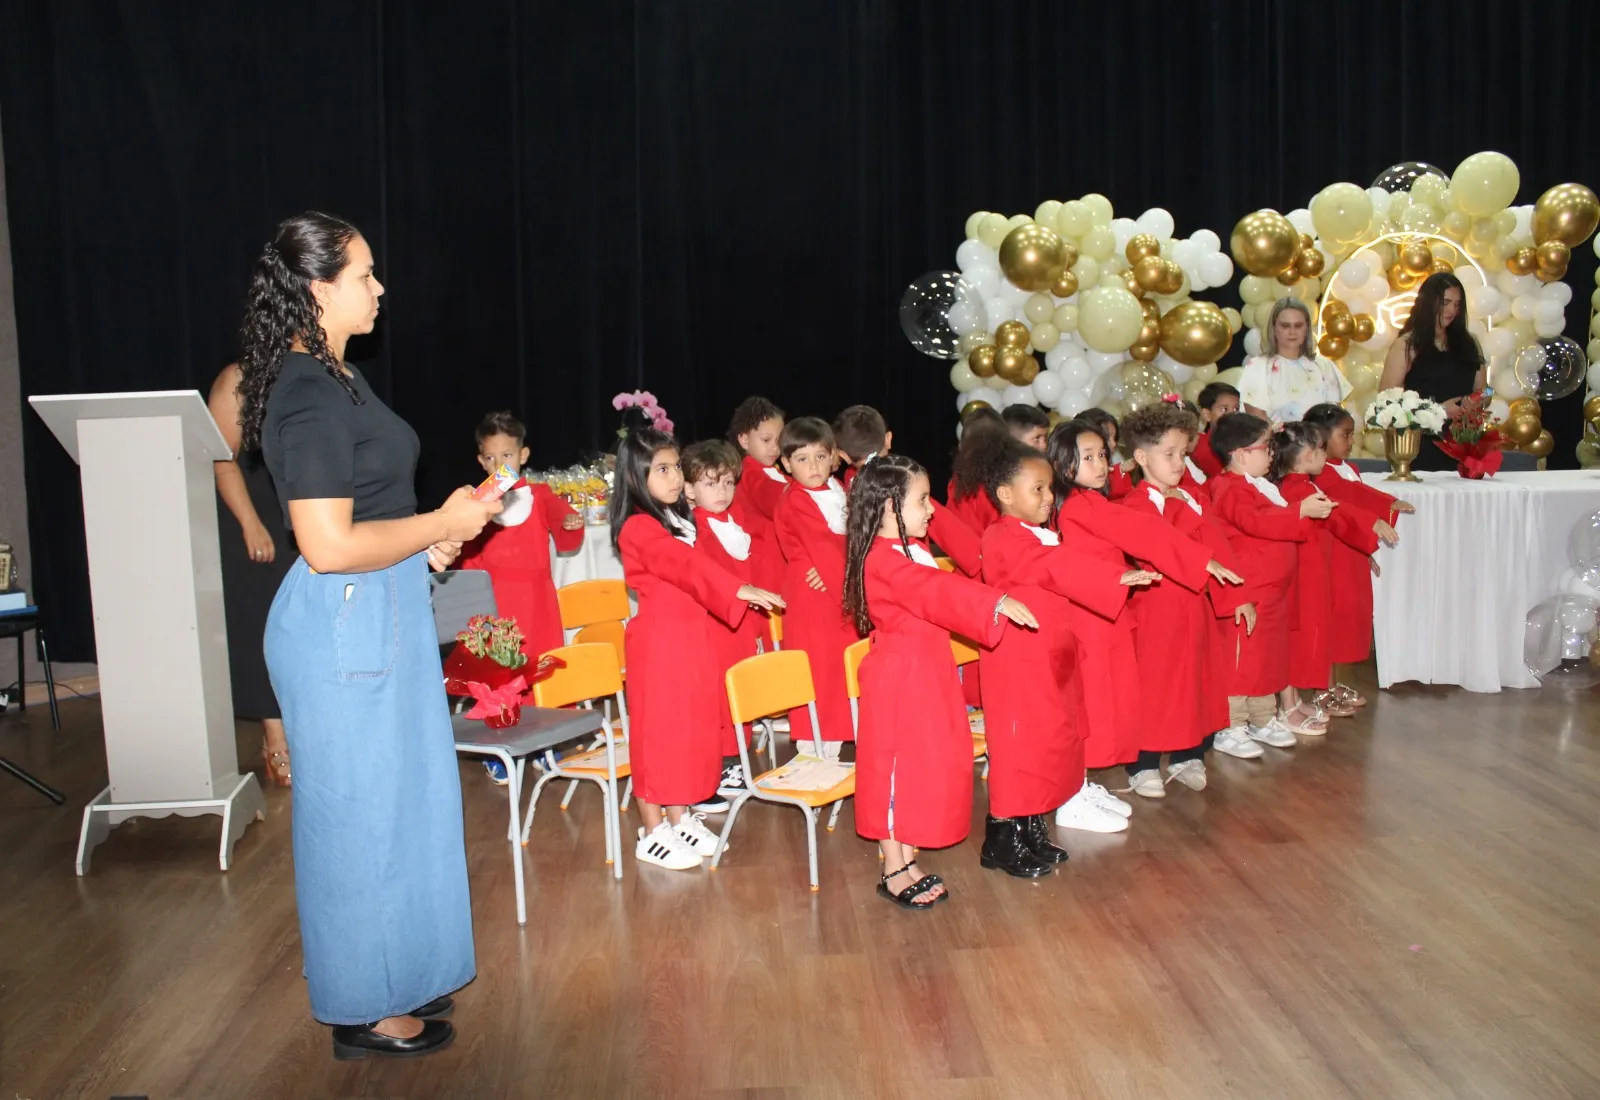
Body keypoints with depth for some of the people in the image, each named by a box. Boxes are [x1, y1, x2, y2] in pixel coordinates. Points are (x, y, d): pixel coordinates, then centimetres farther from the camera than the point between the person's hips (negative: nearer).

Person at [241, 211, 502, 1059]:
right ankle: (365, 1009, 22)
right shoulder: (311, 395, -20)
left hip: (377, 616, 10)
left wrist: (425, 540, 8)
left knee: (396, 802, 20)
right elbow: (327, 546, -25)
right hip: (344, 626, -10)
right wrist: (442, 524, -15)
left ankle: (398, 974, 37)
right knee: (359, 812, 4)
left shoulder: (329, 378, 11)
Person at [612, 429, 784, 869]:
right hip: (659, 639, -9)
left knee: (689, 726, 14)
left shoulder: (677, 520, 11)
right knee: (658, 730, 0)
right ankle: (652, 833, 12)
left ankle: (680, 818, 27)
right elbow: (685, 566, -30)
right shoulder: (638, 527, -18)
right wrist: (739, 589, -39)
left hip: (692, 636, 9)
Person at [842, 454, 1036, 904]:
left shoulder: (912, 550, 12)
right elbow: (937, 592, -35)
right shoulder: (885, 560, -22)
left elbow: (941, 590, 14)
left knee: (926, 765, 15)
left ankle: (908, 862, 27)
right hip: (899, 677, -10)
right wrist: (996, 602, -43)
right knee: (897, 766, 1)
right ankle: (893, 872, 14)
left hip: (928, 673, 10)